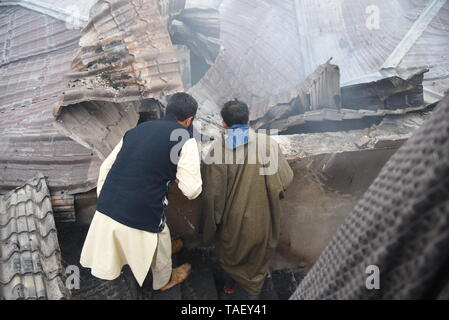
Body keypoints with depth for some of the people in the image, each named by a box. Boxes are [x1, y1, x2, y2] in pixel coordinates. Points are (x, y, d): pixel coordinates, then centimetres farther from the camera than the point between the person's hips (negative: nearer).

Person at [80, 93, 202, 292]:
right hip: (141, 216, -4)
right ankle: (164, 281, 54)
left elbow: (106, 167, 12)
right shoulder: (185, 140, -7)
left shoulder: (138, 129, 9)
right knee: (159, 246, 27)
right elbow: (192, 191, -9)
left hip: (106, 208, 5)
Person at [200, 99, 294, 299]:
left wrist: (211, 225, 0)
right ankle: (253, 292, 44)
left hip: (231, 217, 1)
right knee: (258, 254, 26)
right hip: (260, 217, 0)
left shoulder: (218, 148, -19)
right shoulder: (267, 143, -18)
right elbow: (286, 179, -11)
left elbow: (212, 192, -15)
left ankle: (230, 283, 53)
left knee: (230, 250, 30)